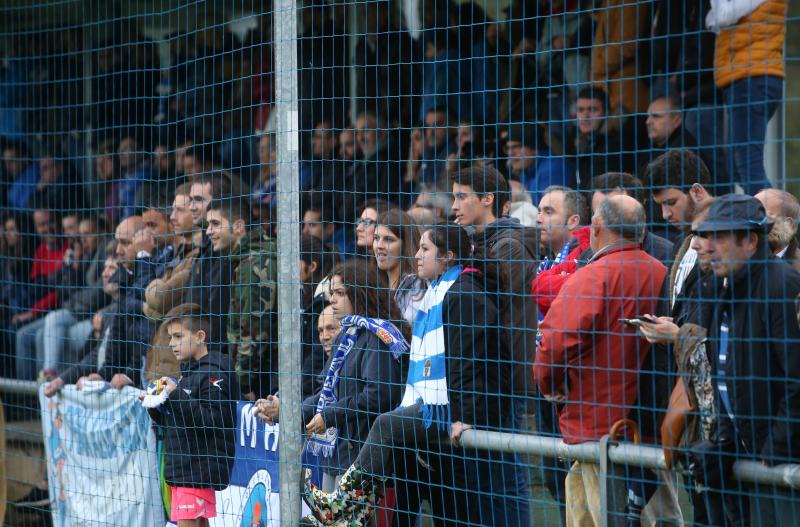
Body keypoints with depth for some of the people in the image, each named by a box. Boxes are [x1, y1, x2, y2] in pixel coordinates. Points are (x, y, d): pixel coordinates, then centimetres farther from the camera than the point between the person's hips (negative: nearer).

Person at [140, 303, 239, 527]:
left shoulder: (215, 374, -12)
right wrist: (156, 407, 4)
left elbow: (213, 420, -22)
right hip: (183, 467, 10)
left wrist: (177, 396, -22)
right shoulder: (189, 371, 18)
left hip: (198, 468, -10)